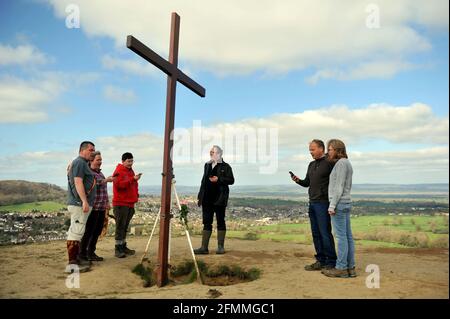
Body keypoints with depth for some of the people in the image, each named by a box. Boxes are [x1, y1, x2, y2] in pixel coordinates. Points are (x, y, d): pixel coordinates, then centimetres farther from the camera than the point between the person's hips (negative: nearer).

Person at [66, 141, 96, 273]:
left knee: (76, 232, 15)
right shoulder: (79, 162, -10)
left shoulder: (82, 163, 22)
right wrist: (84, 201, -25)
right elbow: (78, 182, -20)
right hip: (79, 204, -11)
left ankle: (75, 259, 24)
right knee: (76, 232, -10)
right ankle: (72, 264, -9)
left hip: (80, 204, 11)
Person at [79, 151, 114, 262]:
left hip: (101, 208, 8)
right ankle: (82, 254, 9)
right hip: (92, 207, -8)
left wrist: (107, 202, 23)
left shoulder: (100, 173, 20)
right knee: (88, 231, -2)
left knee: (97, 231, 12)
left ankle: (91, 252, 22)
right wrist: (106, 180, -33)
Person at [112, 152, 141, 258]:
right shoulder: (118, 171, -7)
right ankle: (118, 249, -2)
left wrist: (136, 195, 16)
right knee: (120, 226, -6)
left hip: (130, 203, 8)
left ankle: (123, 246, 19)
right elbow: (119, 185, -22)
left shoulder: (131, 171, 19)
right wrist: (133, 179, -28)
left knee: (125, 226, 12)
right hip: (121, 203, -8)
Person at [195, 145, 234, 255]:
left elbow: (231, 180, -6)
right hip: (207, 198, 5)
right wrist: (200, 195, 13)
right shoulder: (207, 165, 17)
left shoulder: (225, 166, 0)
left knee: (220, 222, 4)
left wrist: (219, 179, -18)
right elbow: (204, 180, 18)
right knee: (206, 222, 5)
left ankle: (220, 246, 12)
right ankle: (204, 247, 8)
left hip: (219, 199, -5)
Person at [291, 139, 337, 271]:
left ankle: (331, 263, 5)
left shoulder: (329, 163, -9)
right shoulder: (311, 165, 15)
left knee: (325, 233, -5)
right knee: (316, 233, 9)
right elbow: (307, 183, 18)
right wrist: (298, 180, -1)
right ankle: (321, 261, 18)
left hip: (323, 203, -8)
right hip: (312, 203, 8)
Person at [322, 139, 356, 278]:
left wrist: (332, 205, -18)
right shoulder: (347, 164, 17)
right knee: (347, 236, 8)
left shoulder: (341, 163, -13)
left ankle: (341, 268, 1)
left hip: (339, 204, -10)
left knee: (341, 236, -5)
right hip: (345, 203, 10)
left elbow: (339, 186, -18)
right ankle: (350, 268, 13)